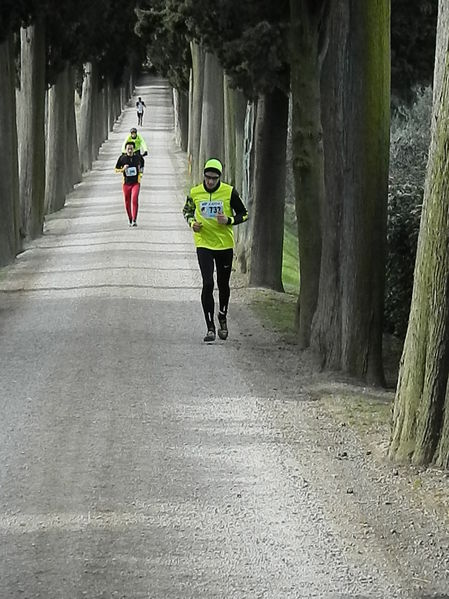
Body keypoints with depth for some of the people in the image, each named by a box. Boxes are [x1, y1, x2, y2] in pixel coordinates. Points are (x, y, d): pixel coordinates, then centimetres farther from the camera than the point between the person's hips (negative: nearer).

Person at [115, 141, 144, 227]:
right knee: (127, 203, 6)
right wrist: (123, 169, -15)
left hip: (136, 183, -1)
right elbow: (116, 170, 4)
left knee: (135, 200, -20)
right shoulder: (122, 158, -4)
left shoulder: (138, 157, -1)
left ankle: (134, 220, -20)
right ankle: (130, 220, 24)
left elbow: (142, 162, 23)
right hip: (126, 183, 1)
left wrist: (140, 173, 14)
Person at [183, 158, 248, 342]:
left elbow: (243, 214, 1)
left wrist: (228, 220, -17)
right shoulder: (195, 192, -2)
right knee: (208, 284, -13)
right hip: (203, 244, 0)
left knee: (223, 284, 12)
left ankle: (222, 319, 38)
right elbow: (187, 210, 17)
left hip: (225, 244, 0)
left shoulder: (229, 192, -7)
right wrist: (192, 222, -4)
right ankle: (210, 327, -10)